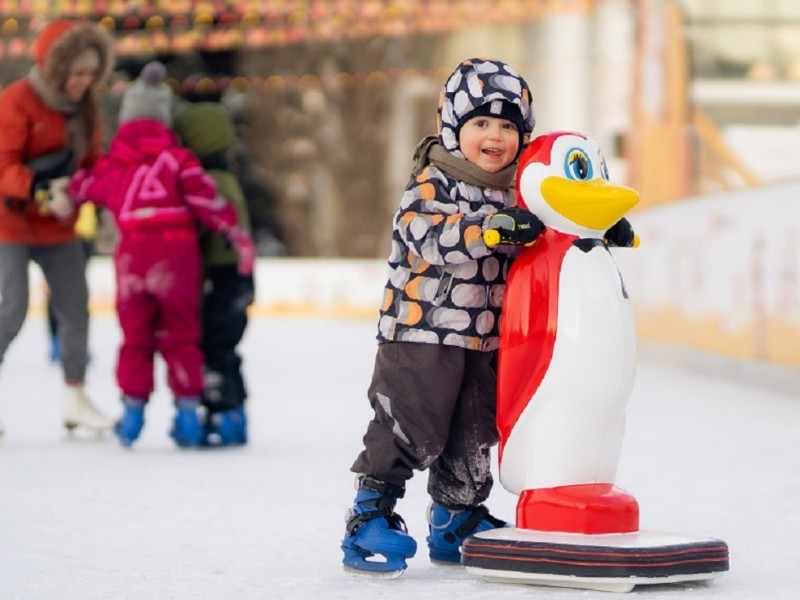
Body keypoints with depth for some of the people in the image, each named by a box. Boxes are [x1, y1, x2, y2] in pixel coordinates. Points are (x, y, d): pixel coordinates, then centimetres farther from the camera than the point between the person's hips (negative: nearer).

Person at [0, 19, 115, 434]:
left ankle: (75, 400, 19)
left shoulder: (83, 107, 4)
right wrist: (38, 189, -40)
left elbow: (93, 160, 7)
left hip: (58, 227, 7)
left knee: (75, 310, 7)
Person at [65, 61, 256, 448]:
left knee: (136, 336, 13)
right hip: (176, 256, -2)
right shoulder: (177, 160, -2)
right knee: (180, 336, 8)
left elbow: (84, 187, 24)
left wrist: (66, 197, 46)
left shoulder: (112, 166, 8)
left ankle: (132, 410, 13)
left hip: (132, 259, 2)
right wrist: (237, 235, -6)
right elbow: (205, 198, -9)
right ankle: (188, 410, 6)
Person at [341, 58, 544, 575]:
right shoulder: (432, 184, -11)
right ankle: (372, 514, 3)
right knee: (409, 431, -7)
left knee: (472, 438, 13)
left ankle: (456, 522, 27)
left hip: (484, 343, 7)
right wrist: (493, 228, -41)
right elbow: (431, 236, -28)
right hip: (421, 334, -6)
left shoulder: (515, 193, 10)